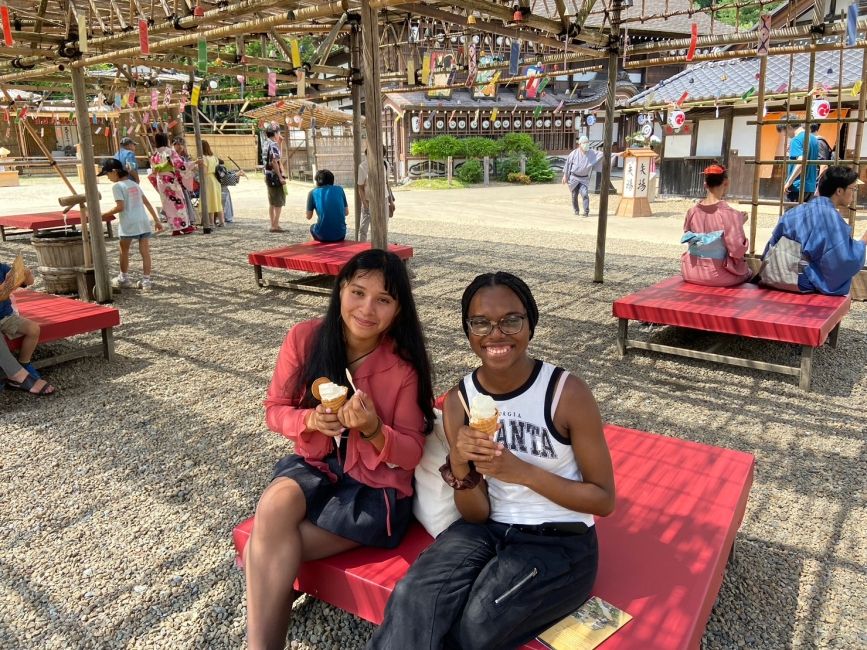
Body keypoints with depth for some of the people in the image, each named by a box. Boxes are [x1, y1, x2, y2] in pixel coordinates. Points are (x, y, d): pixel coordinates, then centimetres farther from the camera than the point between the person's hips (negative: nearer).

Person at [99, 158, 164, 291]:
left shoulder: (117, 186, -6)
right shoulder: (134, 184, 16)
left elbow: (120, 207, -14)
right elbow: (147, 203, 15)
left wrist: (102, 215, -7)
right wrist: (156, 220, 18)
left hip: (129, 224, -6)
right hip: (143, 221, 6)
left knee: (124, 250, 12)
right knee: (145, 251, 4)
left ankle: (124, 278, 24)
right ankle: (146, 280, 3)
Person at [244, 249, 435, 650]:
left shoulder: (406, 366, -14)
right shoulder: (304, 338, -9)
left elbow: (412, 454, -8)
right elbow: (274, 409, 2)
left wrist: (374, 430, -28)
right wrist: (310, 420, -20)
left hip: (377, 487, -3)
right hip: (315, 467, 3)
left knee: (267, 547, -22)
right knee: (276, 502, -29)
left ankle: (259, 561, 10)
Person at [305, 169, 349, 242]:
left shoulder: (313, 192, 2)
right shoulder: (339, 189, 7)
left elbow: (309, 217, 7)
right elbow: (346, 213, 12)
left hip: (323, 236, -1)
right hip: (340, 235, 1)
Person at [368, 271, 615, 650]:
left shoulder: (567, 393, -14)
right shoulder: (458, 402, -3)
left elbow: (604, 499, -8)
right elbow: (476, 515, 0)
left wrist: (523, 472, -22)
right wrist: (460, 467, -22)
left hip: (560, 542, -2)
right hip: (489, 531, 3)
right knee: (412, 601, -25)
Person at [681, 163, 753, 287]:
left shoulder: (693, 211, -4)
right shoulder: (730, 214, -17)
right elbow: (738, 250, -15)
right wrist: (739, 224, -3)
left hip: (690, 273, 5)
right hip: (717, 276, -5)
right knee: (749, 273, 28)